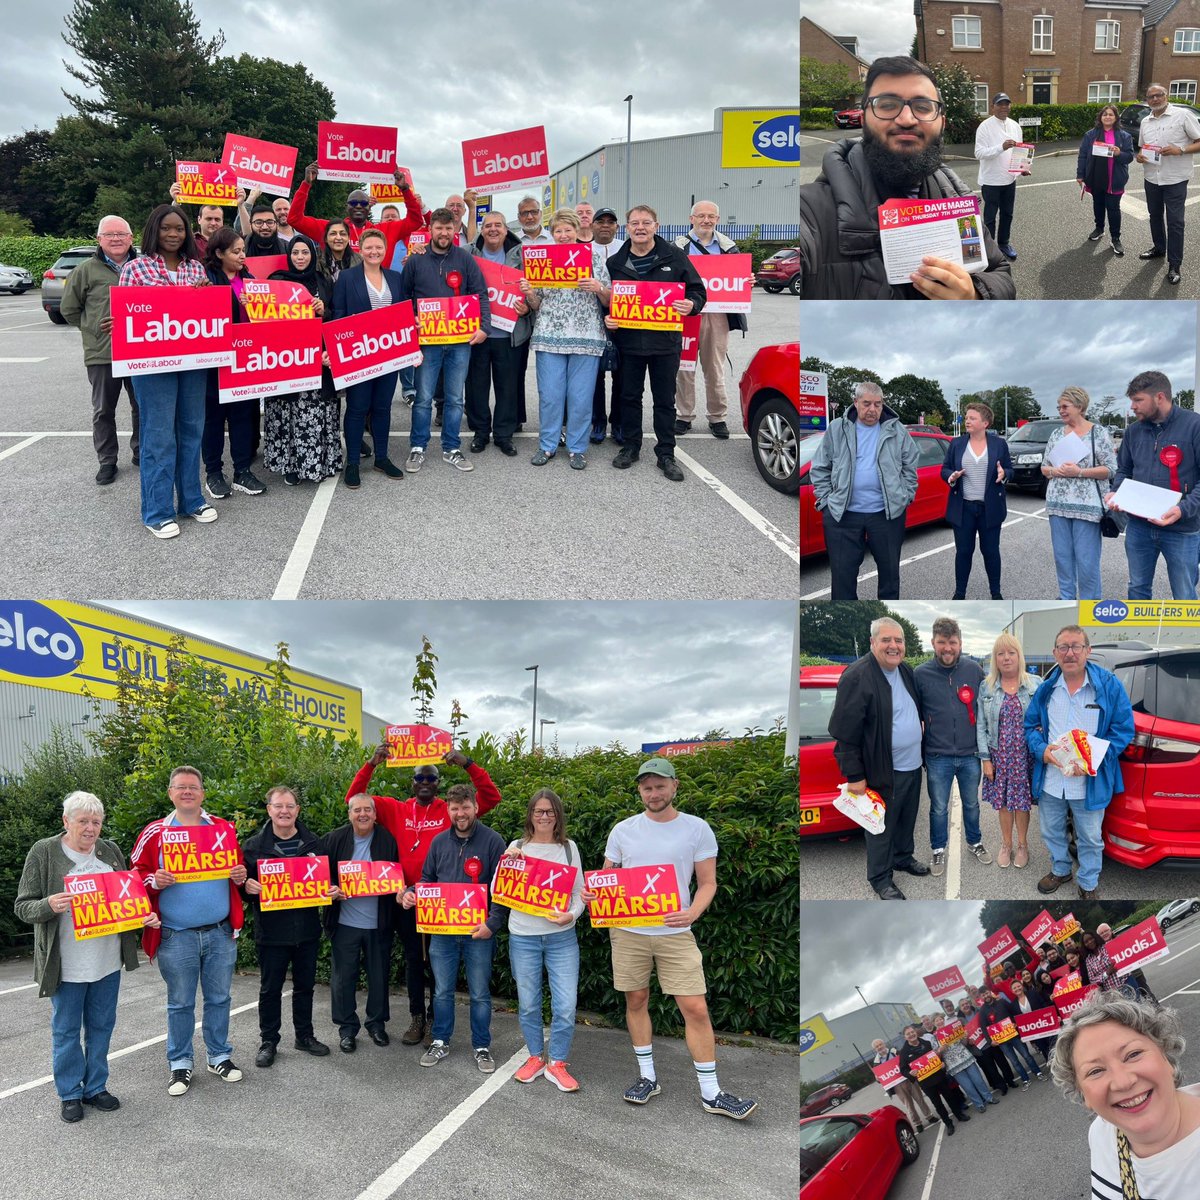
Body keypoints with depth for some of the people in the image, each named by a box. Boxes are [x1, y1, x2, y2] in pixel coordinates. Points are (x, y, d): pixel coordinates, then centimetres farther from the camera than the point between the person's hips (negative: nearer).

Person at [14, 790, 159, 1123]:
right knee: (66, 1029, 8)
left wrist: (146, 917, -3)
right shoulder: (43, 853, -6)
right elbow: (23, 906, -7)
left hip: (107, 961, 4)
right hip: (66, 964, -4)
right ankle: (69, 1094, 23)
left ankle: (96, 1087, 28)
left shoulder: (110, 851, 6)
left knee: (102, 1026, 13)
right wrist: (49, 906, -27)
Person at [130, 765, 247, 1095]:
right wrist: (154, 881, -19)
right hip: (176, 937, -2)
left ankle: (220, 1057, 27)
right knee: (180, 1003, 9)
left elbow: (239, 866, 15)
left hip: (221, 933, 2)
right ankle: (180, 1064, 22)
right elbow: (137, 874, 1)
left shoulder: (224, 829, 5)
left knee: (219, 998, 13)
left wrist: (241, 875, -7)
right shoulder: (155, 833, -2)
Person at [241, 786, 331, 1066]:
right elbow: (243, 881, -1)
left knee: (305, 985, 14)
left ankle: (305, 1035, 29)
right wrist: (247, 886, -22)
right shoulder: (254, 846, -3)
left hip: (307, 930, 2)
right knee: (270, 988, 9)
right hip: (271, 931, -2)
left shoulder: (313, 843, 3)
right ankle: (268, 1041, 22)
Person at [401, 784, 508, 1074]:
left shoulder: (492, 841, -7)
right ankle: (441, 1042, 28)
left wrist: (492, 924, -17)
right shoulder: (439, 842, 6)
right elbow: (427, 879, 16)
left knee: (480, 993, 8)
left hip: (478, 932, -3)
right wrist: (410, 893, -5)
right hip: (442, 930, 3)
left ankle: (481, 1047, 22)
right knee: (442, 991, 12)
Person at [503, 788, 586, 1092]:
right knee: (528, 1004, 8)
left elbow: (579, 892, 5)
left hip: (561, 937, 0)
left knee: (565, 1006, -4)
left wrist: (572, 914, -15)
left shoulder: (568, 848, 5)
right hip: (523, 937, 0)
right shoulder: (517, 847, 4)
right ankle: (536, 1057, 28)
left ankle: (557, 1063, 14)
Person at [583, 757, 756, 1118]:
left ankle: (711, 1094, 5)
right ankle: (647, 1077, 28)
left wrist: (692, 913, -18)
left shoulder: (697, 829, -1)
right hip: (628, 930, 2)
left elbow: (707, 883, 1)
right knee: (636, 1001, 10)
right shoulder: (623, 830, 4)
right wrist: (592, 895, -10)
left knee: (695, 1009, -4)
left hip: (674, 932, -2)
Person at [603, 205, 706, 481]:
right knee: (630, 396, 11)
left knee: (665, 400, 5)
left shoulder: (674, 257, -1)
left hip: (665, 342, -2)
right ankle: (630, 447, 26)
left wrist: (691, 305, -19)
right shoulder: (615, 263, 5)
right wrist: (607, 318, -7)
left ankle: (666, 454, 14)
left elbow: (697, 290, 2)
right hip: (628, 341, 2)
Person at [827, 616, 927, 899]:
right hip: (883, 770, -7)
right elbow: (844, 731, -19)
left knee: (907, 819, 23)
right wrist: (854, 775, -18)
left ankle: (903, 857, 44)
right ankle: (880, 878, 24)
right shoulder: (857, 677, -21)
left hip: (912, 766, 7)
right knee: (882, 828, 7)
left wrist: (922, 754, 15)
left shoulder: (906, 670, 4)